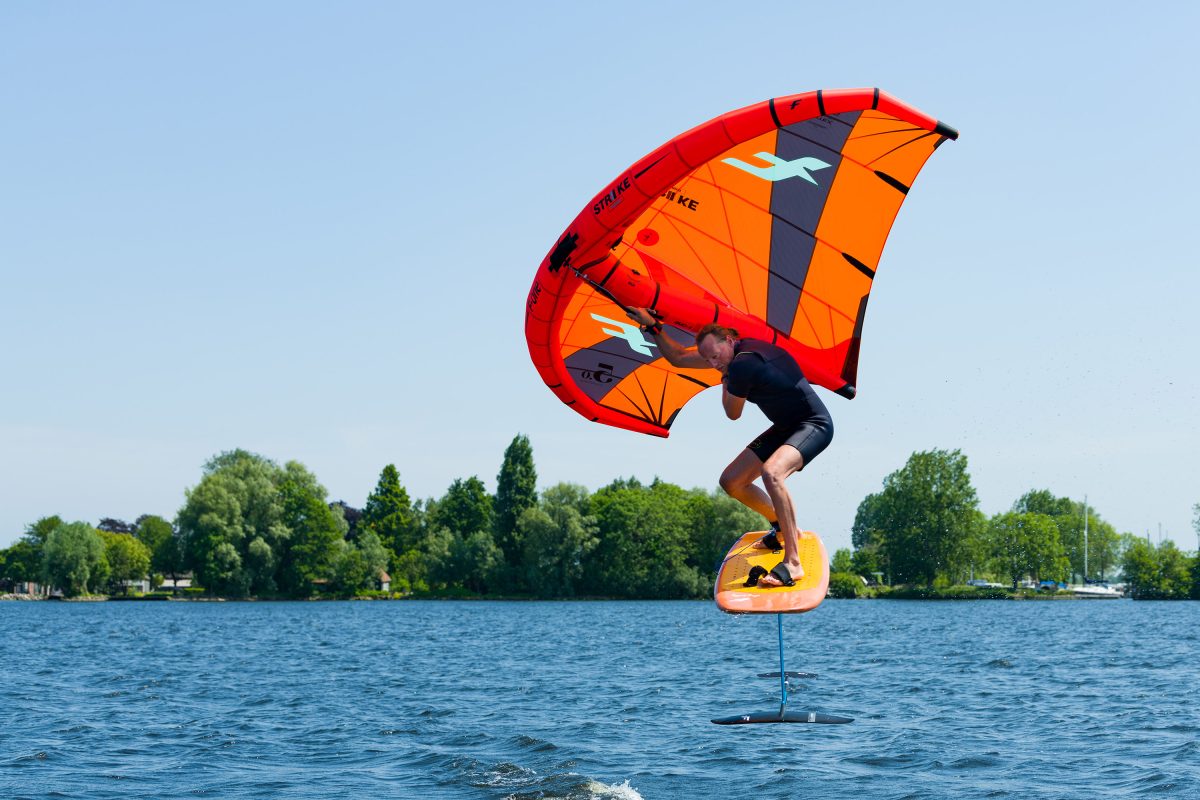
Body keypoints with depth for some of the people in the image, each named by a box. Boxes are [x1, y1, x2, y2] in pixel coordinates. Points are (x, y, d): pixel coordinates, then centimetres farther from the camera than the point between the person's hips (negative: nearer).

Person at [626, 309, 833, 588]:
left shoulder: (741, 364, -26)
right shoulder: (734, 352, 2)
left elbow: (733, 414, -8)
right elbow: (678, 358, 16)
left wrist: (725, 380, 8)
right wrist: (652, 327, 11)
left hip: (815, 424, -10)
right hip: (786, 427, 10)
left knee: (771, 472, -37)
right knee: (731, 482, 9)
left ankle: (792, 564, -36)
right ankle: (784, 527, 29)